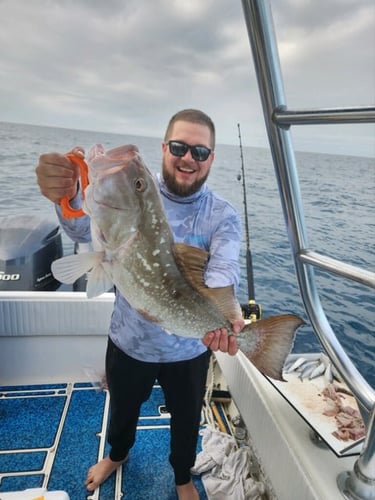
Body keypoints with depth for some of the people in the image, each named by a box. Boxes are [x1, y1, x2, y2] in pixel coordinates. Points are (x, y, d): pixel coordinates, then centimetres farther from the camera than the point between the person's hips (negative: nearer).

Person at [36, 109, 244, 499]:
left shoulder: (223, 216, -12)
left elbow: (224, 269, -29)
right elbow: (87, 229, -29)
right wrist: (67, 198, -52)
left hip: (189, 349, 0)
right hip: (129, 341, 1)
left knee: (186, 419, 24)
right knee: (123, 408, 29)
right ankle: (117, 454, 65)